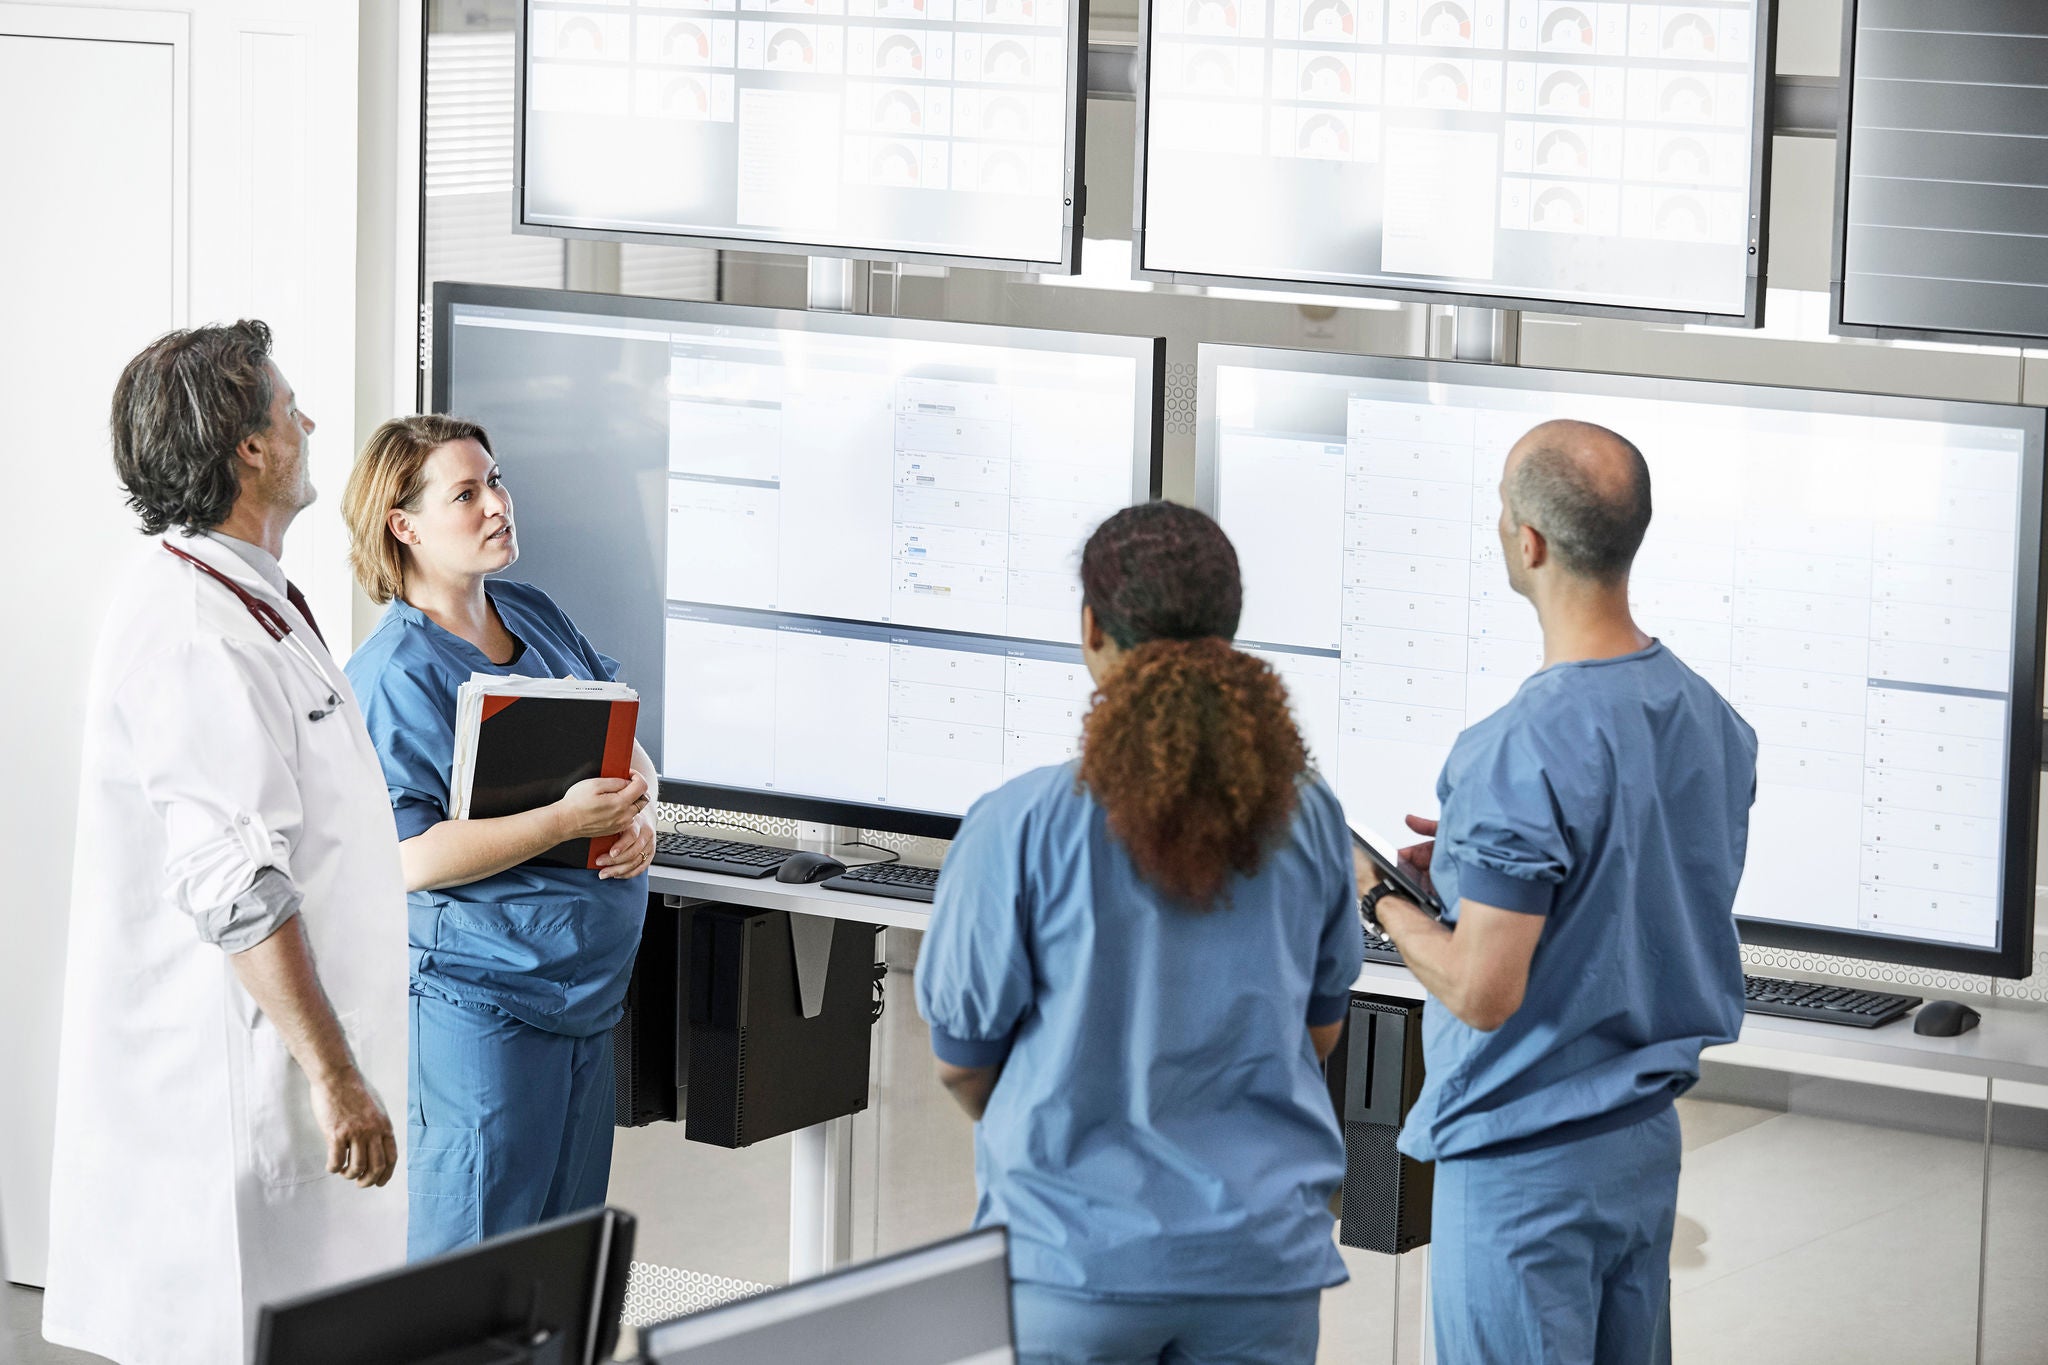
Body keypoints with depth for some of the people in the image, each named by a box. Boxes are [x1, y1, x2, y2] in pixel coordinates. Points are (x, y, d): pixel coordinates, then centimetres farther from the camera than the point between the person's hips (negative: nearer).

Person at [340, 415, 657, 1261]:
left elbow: (626, 743, 18)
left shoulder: (536, 618, 11)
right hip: (477, 1000, -8)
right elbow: (410, 860, -21)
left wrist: (636, 814, -4)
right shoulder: (396, 678, -14)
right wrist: (567, 820, -23)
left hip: (588, 990, 8)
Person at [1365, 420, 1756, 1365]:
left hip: (1524, 1159, -8)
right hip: (1650, 1138, 8)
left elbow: (1482, 992, -23)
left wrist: (1379, 900, -6)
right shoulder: (1713, 719, 1)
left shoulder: (1522, 753, -25)